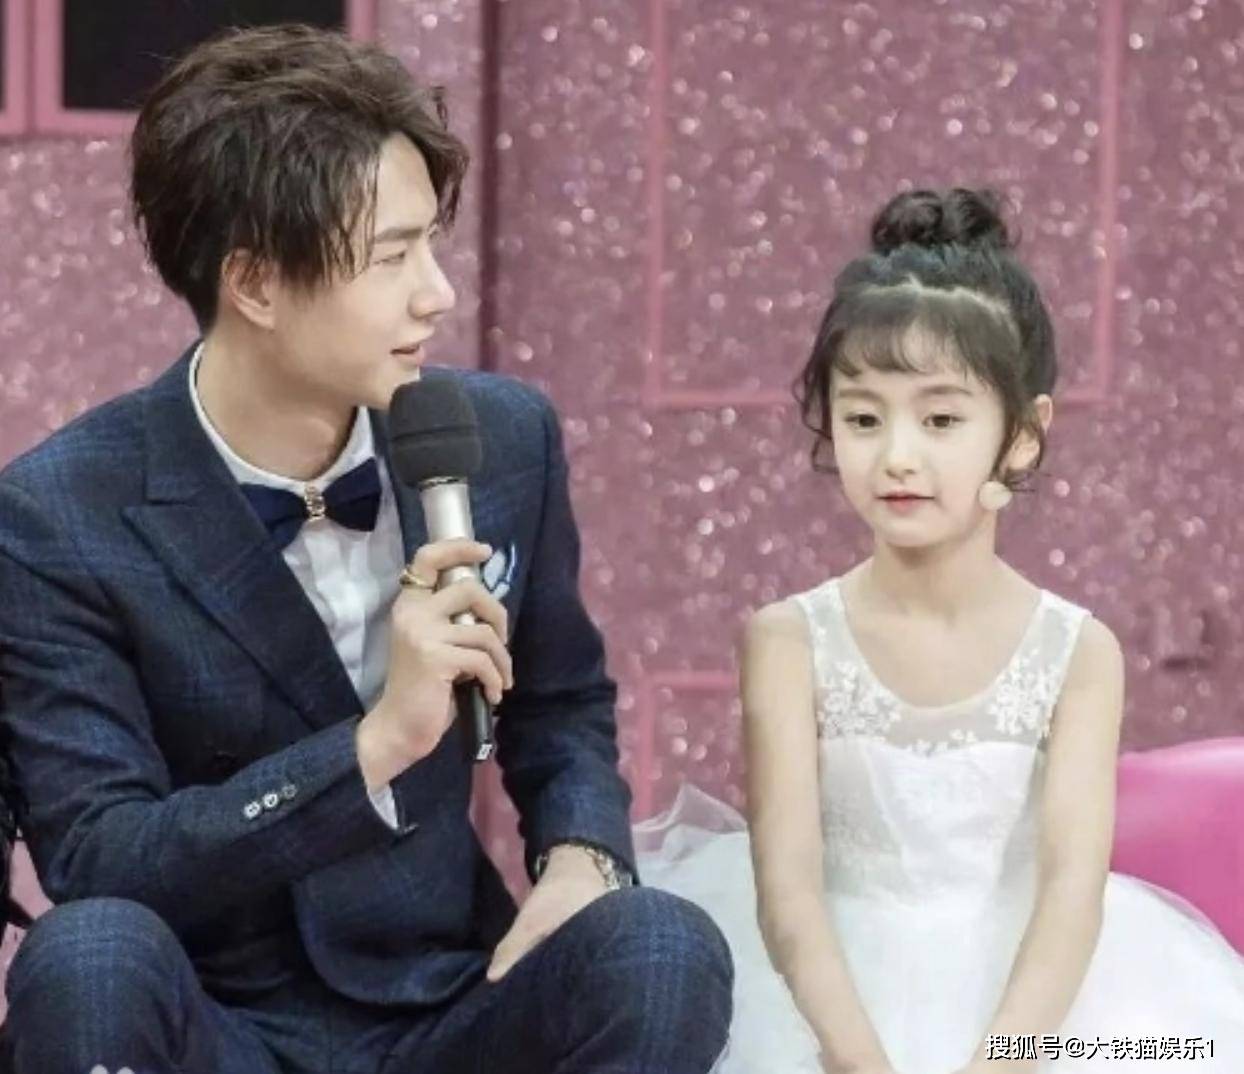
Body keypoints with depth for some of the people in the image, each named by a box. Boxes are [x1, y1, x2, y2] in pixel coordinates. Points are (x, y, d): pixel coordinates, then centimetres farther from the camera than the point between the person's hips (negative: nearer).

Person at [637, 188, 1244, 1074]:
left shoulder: (1079, 653, -3)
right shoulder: (791, 642, -5)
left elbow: (1073, 885, -14)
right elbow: (787, 887, -13)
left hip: (1019, 990, 1)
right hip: (833, 994, -1)